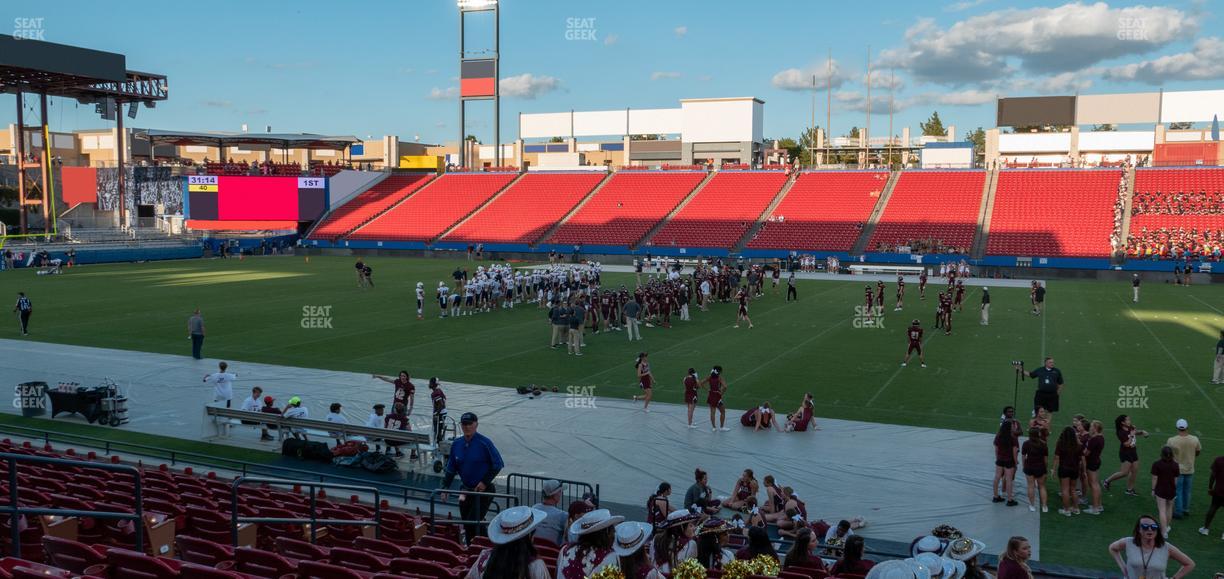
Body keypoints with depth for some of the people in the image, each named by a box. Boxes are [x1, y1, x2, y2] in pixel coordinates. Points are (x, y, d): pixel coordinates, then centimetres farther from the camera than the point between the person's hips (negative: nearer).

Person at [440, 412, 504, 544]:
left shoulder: (484, 443, -14)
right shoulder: (457, 444, 2)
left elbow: (498, 464, -11)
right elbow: (451, 469, 10)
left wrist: (485, 482, -14)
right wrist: (444, 489, 4)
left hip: (483, 490, -6)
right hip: (466, 489, 6)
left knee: (473, 523, -11)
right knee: (467, 524, 11)